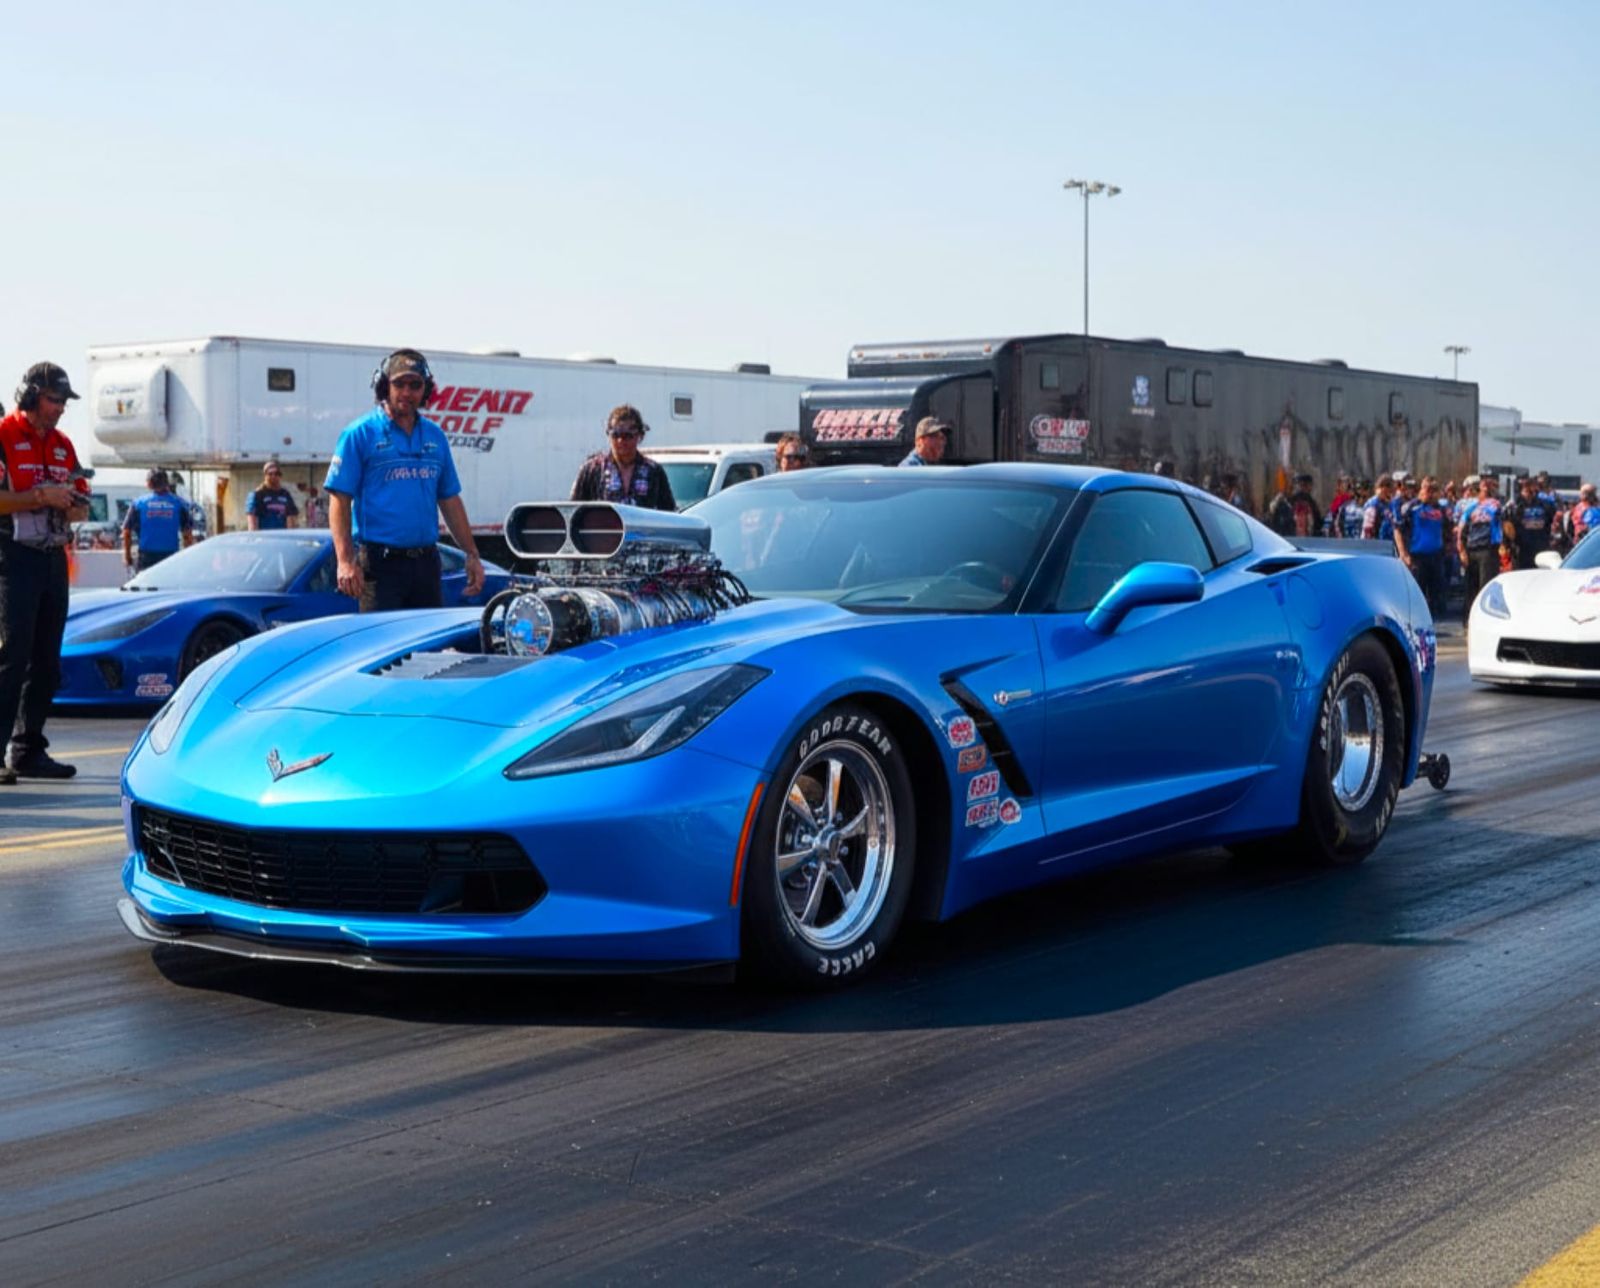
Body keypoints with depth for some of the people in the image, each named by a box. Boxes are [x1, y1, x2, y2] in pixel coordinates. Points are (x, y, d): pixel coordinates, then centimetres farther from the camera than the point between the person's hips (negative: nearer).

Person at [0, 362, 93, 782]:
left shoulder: (63, 445, 16)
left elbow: (81, 508, 18)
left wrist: (72, 504, -4)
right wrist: (40, 497, -18)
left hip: (53, 559, 7)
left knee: (47, 664, 9)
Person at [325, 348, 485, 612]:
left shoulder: (435, 436, 13)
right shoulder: (360, 434, -3)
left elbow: (450, 501, 17)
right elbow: (339, 501, -8)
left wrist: (472, 555, 11)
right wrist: (345, 561, -18)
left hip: (426, 562, 6)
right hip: (380, 563, -5)